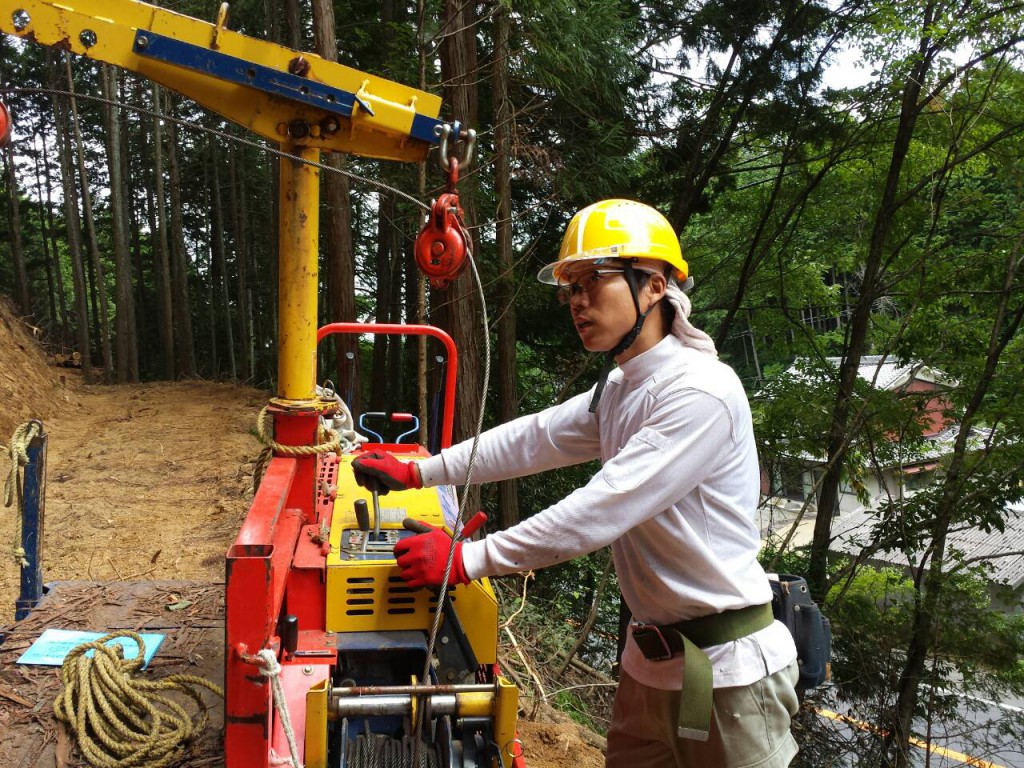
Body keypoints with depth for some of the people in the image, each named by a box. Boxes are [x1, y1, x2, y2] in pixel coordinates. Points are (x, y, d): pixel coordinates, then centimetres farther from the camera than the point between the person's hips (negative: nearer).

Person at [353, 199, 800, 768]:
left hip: (727, 668, -8)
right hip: (652, 657, 8)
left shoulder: (702, 394, -24)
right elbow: (532, 438, 7)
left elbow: (601, 510, -28)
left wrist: (468, 559, -24)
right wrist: (417, 472, 4)